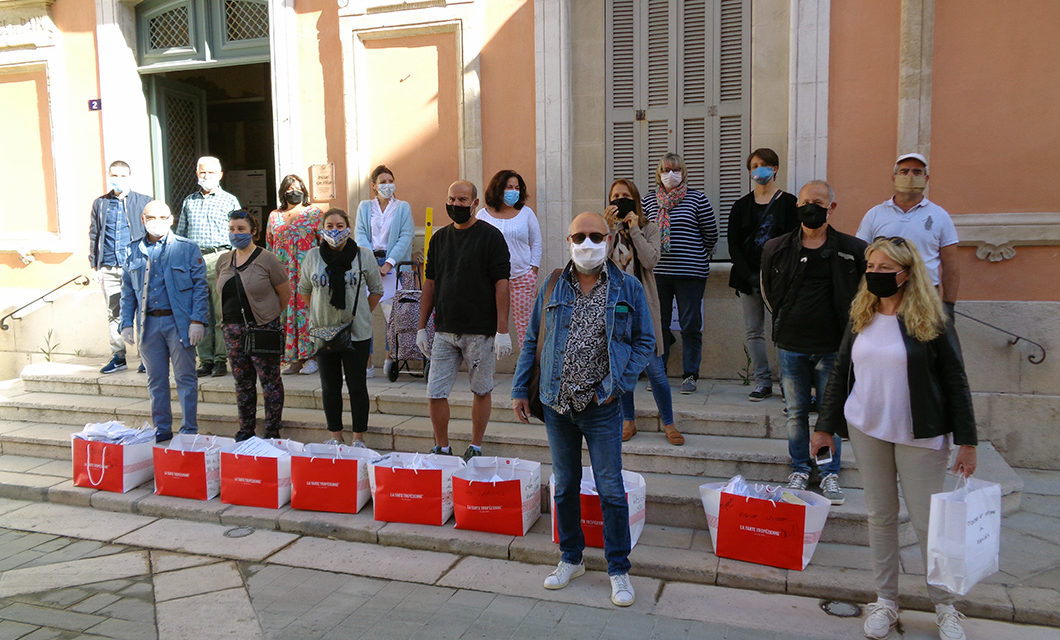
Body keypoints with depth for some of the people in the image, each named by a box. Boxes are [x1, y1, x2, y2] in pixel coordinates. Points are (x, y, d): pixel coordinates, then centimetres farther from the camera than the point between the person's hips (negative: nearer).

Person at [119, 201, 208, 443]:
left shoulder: (187, 249, 0)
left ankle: (189, 429, 9)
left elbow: (200, 286, -4)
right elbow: (128, 291, 15)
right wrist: (126, 323, 7)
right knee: (156, 379, 12)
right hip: (149, 323, 4)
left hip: (178, 321, -4)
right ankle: (162, 429, 23)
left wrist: (197, 320, -12)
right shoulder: (135, 253, 12)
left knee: (185, 378, 0)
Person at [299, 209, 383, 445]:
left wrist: (362, 315, 1)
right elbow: (304, 289, 16)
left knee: (357, 386, 3)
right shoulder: (312, 257, 2)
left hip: (357, 332, -2)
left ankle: (359, 437, 14)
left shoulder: (364, 255, -3)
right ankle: (335, 436, 23)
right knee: (330, 387, 11)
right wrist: (317, 314, 8)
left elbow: (376, 290, 7)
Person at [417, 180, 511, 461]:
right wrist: (421, 327, 11)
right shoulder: (440, 238, 11)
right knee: (435, 394, 2)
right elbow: (430, 283, 15)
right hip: (445, 331, 4)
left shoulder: (491, 236, -4)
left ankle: (475, 447, 23)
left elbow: (501, 283, -9)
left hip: (480, 331, -4)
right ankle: (442, 448, 19)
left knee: (481, 391, 7)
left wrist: (502, 331, -14)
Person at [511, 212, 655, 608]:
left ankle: (618, 570, 18)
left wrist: (618, 384, -8)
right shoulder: (552, 287, 4)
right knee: (565, 487, 14)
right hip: (557, 404, 3)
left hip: (601, 408, -2)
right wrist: (520, 389, 6)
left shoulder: (628, 288, -1)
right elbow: (532, 341, 9)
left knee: (611, 491, 2)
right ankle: (571, 559, 31)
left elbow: (645, 342, 3)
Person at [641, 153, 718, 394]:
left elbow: (711, 234, 6)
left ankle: (690, 374, 11)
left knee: (690, 325, 1)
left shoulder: (696, 198, 0)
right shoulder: (648, 200, 8)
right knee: (657, 323, 7)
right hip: (656, 272, 3)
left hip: (690, 273, -2)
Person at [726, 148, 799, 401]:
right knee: (753, 331, 5)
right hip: (748, 277, 3)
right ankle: (763, 382, 13)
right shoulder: (741, 206, 11)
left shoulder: (788, 203, 4)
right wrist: (749, 276, -8)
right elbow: (733, 245, 5)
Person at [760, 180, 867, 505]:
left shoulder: (851, 250, -1)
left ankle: (830, 475, 19)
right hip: (791, 344, 1)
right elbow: (768, 292, 15)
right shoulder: (777, 249, 3)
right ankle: (799, 470, 24)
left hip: (832, 346, -1)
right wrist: (786, 321, 10)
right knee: (796, 412, 10)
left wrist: (846, 325, 4)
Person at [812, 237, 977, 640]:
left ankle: (945, 606, 25)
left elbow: (955, 382, -5)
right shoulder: (860, 318, 4)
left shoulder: (931, 321, -8)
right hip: (866, 431, 4)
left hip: (919, 436, -3)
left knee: (927, 519, 5)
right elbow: (841, 372, 10)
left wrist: (967, 442, -7)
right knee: (880, 515, 11)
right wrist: (825, 426, 9)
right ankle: (886, 601, 24)